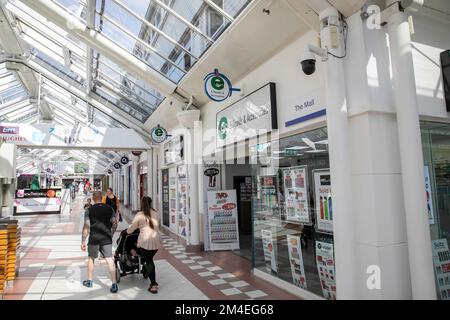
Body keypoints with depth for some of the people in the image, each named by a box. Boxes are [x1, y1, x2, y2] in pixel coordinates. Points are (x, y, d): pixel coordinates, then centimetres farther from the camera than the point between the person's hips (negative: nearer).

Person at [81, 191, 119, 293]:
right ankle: (114, 284, -10)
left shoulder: (89, 210, -2)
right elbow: (115, 224, 2)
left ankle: (89, 281, 32)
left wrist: (83, 241, -3)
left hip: (94, 238, -1)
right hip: (106, 238, 1)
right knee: (109, 259, -3)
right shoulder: (109, 209, 3)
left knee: (91, 258, 20)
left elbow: (86, 226, -7)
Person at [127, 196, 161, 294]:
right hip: (156, 240, 4)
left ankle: (153, 284, 3)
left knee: (148, 261, 5)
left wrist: (127, 232, 26)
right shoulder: (155, 214, 10)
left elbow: (131, 229, 5)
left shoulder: (140, 215, -2)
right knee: (150, 260, 20)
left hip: (145, 241, -4)